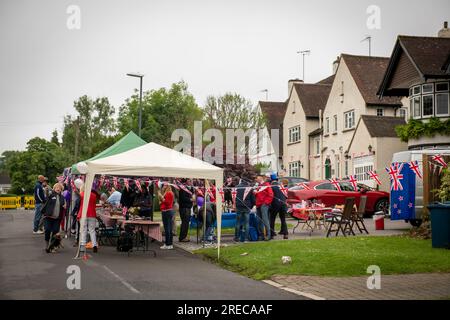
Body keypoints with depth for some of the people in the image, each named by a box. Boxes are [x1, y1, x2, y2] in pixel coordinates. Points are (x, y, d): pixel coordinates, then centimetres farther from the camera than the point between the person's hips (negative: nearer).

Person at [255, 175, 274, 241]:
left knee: (265, 219, -13)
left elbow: (270, 195, -10)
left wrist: (266, 202, -12)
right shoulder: (258, 186, 22)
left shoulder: (266, 185, -3)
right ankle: (261, 235, 11)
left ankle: (268, 235, -12)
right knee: (259, 220, 7)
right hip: (258, 205, 8)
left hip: (264, 205, -8)